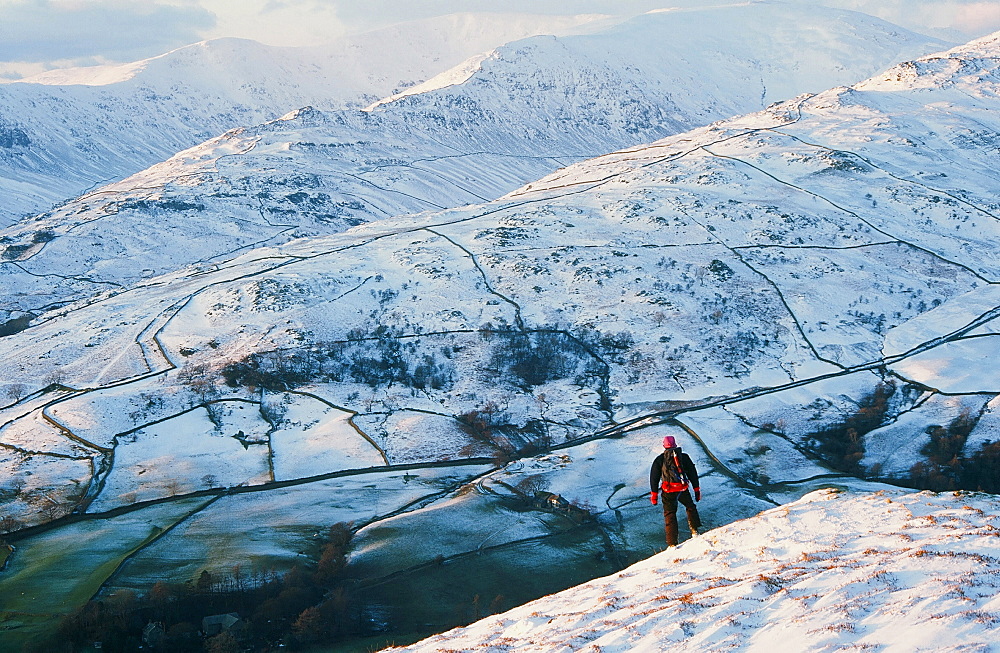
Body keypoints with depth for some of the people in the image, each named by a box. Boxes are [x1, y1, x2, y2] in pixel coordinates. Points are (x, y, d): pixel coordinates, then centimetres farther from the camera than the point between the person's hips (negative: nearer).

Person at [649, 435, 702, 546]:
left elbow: (654, 478, 7)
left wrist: (654, 494, 12)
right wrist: (697, 489, 16)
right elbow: (692, 473, 10)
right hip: (683, 490, 1)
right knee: (691, 507, 27)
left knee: (670, 515, 6)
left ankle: (672, 543, 2)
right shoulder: (684, 457, 8)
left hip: (668, 491, -1)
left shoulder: (659, 460, 6)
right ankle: (694, 530, 16)